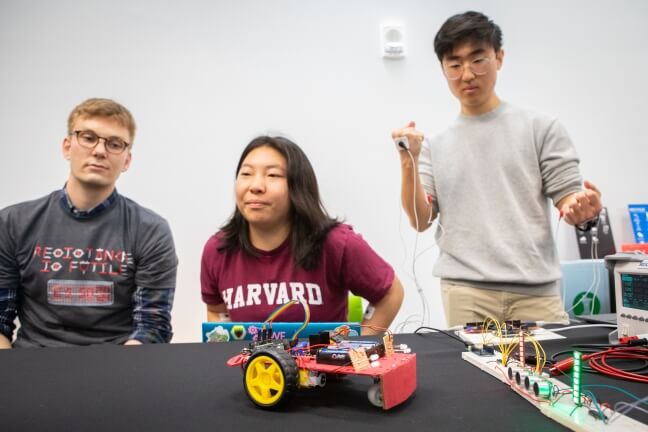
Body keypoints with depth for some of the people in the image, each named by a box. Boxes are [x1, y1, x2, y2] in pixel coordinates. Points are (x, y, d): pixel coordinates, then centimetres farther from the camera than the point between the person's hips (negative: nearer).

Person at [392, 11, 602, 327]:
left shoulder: (541, 128, 7)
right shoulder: (435, 146, 12)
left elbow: (567, 200, 4)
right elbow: (420, 221, 6)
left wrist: (584, 212, -19)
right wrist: (409, 162, -7)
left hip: (536, 292, 0)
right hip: (465, 293, 1)